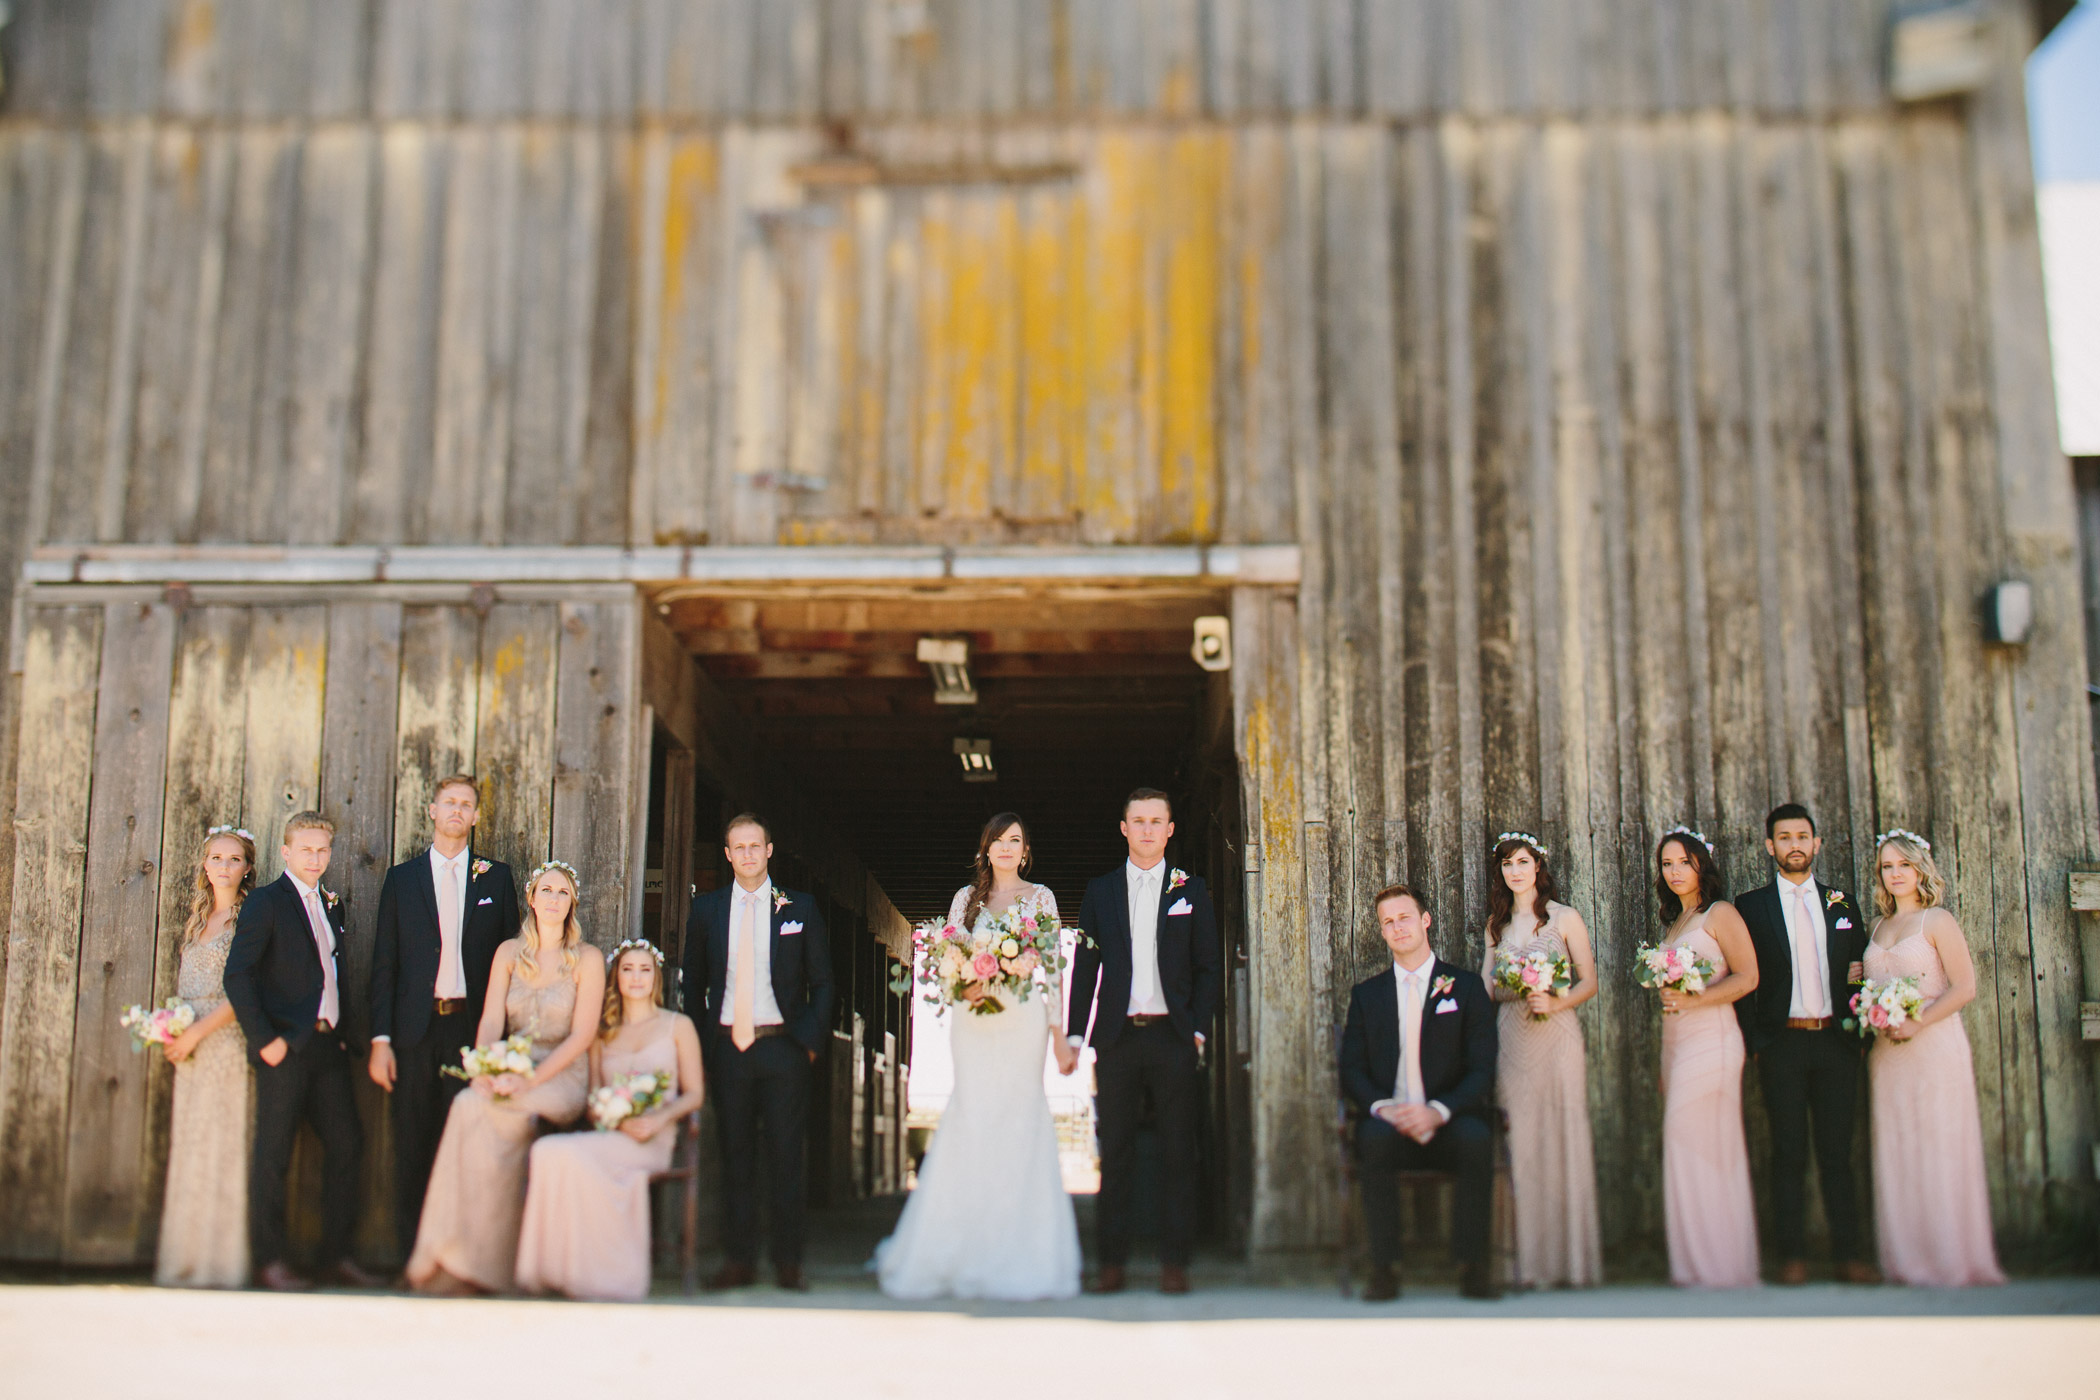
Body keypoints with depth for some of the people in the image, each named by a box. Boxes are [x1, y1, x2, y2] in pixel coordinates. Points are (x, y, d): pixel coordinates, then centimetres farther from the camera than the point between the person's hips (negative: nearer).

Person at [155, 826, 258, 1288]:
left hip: (228, 1039, -7)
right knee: (188, 1146, 7)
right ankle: (186, 1257, 13)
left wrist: (197, 1032, -13)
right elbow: (185, 988, 20)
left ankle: (220, 1260, 1)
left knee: (223, 1143, -5)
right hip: (191, 1046, 7)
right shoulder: (196, 921, 17)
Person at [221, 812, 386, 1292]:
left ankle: (336, 1256, 16)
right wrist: (263, 1039, -16)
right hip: (286, 1048, -7)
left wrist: (343, 1032, 9)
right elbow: (237, 975, -12)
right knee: (273, 1153, 0)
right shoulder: (266, 902, -5)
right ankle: (271, 1261, 9)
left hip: (328, 1045, 7)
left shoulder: (331, 906, 17)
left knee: (346, 1144, 7)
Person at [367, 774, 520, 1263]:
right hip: (416, 1030, 1)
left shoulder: (497, 878, 8)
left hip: (473, 1027, -1)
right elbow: (384, 964, 6)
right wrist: (380, 1040, -2)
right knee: (413, 1149, 4)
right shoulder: (401, 879, 9)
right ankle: (412, 1255, 14)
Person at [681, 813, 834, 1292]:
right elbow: (693, 983, 13)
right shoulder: (706, 908, 9)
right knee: (735, 1154, 5)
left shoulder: (799, 907, 5)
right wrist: (701, 1043, 5)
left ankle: (788, 1261, 8)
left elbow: (821, 980, 6)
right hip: (727, 1047, 2)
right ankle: (738, 1258, 13)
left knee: (786, 1154, 1)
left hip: (783, 1045, -1)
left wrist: (812, 1040, -2)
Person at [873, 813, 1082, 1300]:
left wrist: (1059, 1033, -2)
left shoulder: (1040, 897, 8)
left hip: (1023, 1022, -1)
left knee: (1019, 1117, -5)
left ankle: (1018, 1255, 2)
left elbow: (1052, 968, 4)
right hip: (973, 1022, 2)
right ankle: (970, 1249, 3)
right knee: (971, 1117, -5)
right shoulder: (966, 898, 13)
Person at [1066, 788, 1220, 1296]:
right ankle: (1112, 1262, 9)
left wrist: (1199, 1030, -4)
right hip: (1117, 1038, 1)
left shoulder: (1191, 890, 8)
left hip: (1173, 1037, -1)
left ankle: (1175, 1261, 8)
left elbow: (1207, 967, 6)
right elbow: (1084, 967, 10)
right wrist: (1074, 1034, 3)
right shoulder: (1099, 892, 11)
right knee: (1115, 1153, 3)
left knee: (1177, 1152, 2)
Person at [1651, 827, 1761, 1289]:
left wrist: (1693, 999, -20)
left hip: (1710, 1040, -8)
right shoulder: (1673, 923, 20)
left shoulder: (1720, 914, -4)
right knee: (1686, 1152, 7)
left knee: (1701, 1152, -8)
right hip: (1675, 1043, 8)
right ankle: (1697, 1268, 11)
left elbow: (1747, 977, -11)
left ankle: (1716, 1270, 0)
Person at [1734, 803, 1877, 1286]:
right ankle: (1792, 1255, 8)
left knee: (1837, 1151, 6)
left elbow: (1859, 972, 12)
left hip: (1836, 1042, 2)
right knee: (1788, 1153, 3)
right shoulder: (1751, 905, 3)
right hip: (1782, 1043, -2)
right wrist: (1751, 1042, -7)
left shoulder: (1842, 904, 12)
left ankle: (1848, 1252, 11)